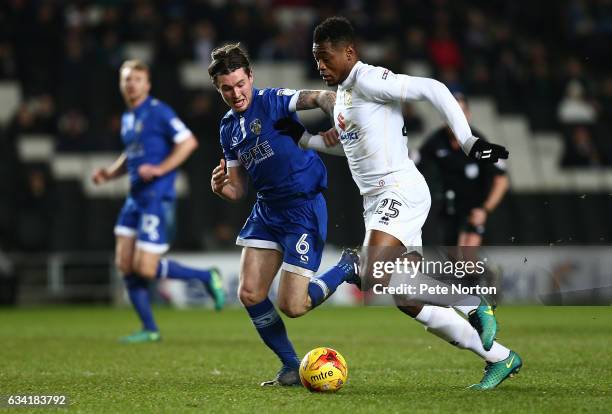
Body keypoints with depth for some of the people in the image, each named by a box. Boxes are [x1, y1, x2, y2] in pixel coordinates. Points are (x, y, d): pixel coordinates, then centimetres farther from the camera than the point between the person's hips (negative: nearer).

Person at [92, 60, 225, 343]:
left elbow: (188, 142, -15)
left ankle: (207, 277, 8)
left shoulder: (158, 112, -9)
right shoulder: (127, 118, 16)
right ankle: (149, 330, 11)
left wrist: (160, 169, -20)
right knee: (125, 265, 3)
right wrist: (109, 173, 12)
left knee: (145, 269, -11)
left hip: (157, 199, -9)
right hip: (135, 199, 9)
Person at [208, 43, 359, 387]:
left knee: (292, 306, -11)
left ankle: (348, 268, 16)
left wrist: (336, 113, -47)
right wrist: (220, 187, -8)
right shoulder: (228, 128, 12)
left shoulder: (271, 101, -9)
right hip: (267, 210, 7)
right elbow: (238, 190, 15)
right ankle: (292, 368, 13)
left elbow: (319, 97, -25)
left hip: (304, 207, -7)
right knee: (250, 294, -3)